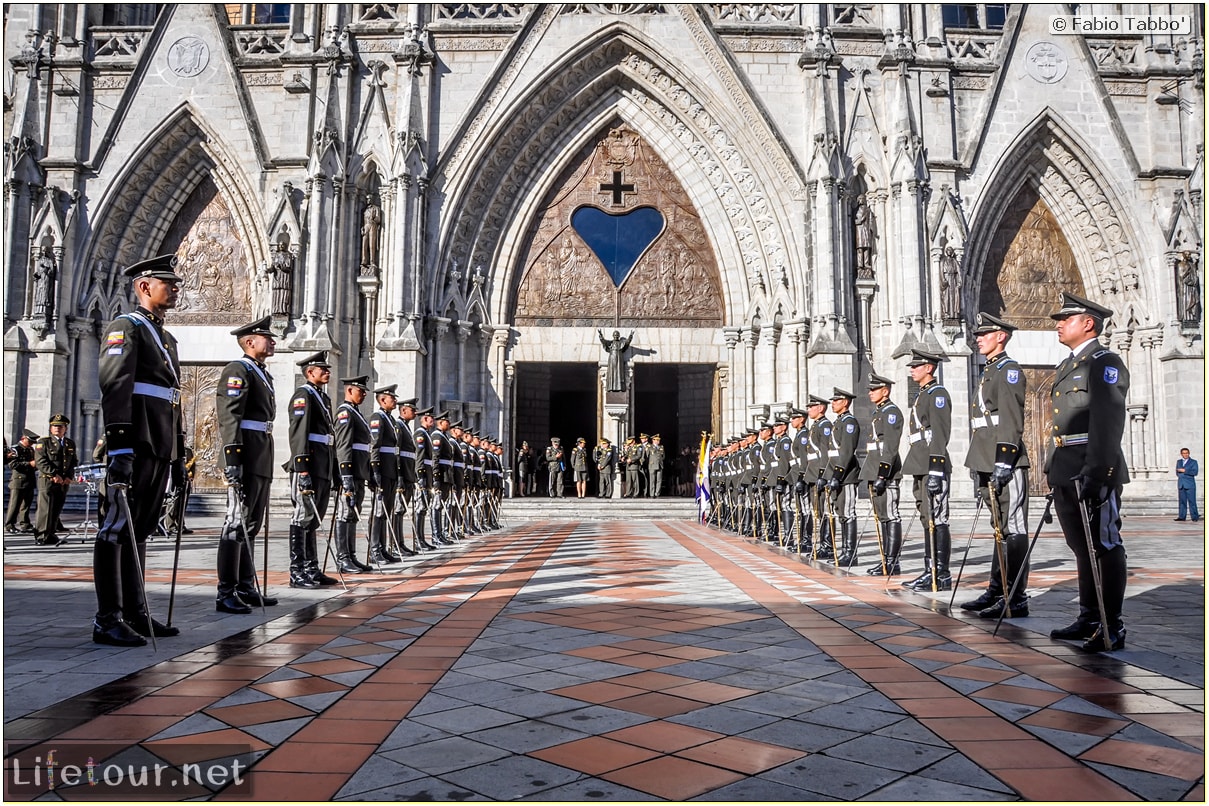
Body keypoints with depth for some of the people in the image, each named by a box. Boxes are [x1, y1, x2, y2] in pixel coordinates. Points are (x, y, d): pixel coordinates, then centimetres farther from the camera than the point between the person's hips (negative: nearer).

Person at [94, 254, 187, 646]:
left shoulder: (166, 338, 23)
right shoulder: (126, 327, -4)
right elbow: (114, 386, -16)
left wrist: (178, 455, 21)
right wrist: (119, 447, -25)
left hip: (161, 449, 9)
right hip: (135, 447, -9)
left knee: (140, 528, 11)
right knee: (118, 527, -6)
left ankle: (135, 614, 17)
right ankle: (108, 621, -3)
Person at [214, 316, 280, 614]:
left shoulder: (262, 374, 23)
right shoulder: (238, 370, -6)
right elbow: (229, 416, -16)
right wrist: (232, 459, -24)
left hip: (262, 460, 10)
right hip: (246, 459, -10)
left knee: (252, 524, 13)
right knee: (237, 522, -8)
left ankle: (246, 587, 20)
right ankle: (226, 594, -5)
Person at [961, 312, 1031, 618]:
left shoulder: (1009, 369, -7)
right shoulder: (988, 373, 21)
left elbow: (1011, 422, -17)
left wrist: (1003, 463, -23)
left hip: (1006, 465, -10)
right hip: (988, 466, 10)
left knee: (1013, 530, -6)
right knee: (1000, 529, 13)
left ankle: (1017, 600, -3)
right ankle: (996, 591, 19)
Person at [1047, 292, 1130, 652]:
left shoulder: (1104, 362, -8)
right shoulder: (1066, 367, 20)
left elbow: (1107, 422, -18)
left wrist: (1095, 473, -25)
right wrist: (1054, 472, 19)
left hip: (1093, 473, -9)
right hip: (1066, 473, 9)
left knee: (1104, 547, -2)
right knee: (1082, 548, 14)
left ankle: (1111, 628, 5)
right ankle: (1088, 620, 22)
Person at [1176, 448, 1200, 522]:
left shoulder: (1193, 462, 3)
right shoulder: (1179, 462, 17)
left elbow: (1195, 472, -10)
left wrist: (1184, 471, -12)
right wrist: (1180, 476, 7)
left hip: (1190, 485, -4)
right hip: (1181, 484, 4)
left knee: (1192, 501, -6)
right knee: (1182, 501, 2)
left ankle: (1195, 517, -3)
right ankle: (1182, 516, 3)